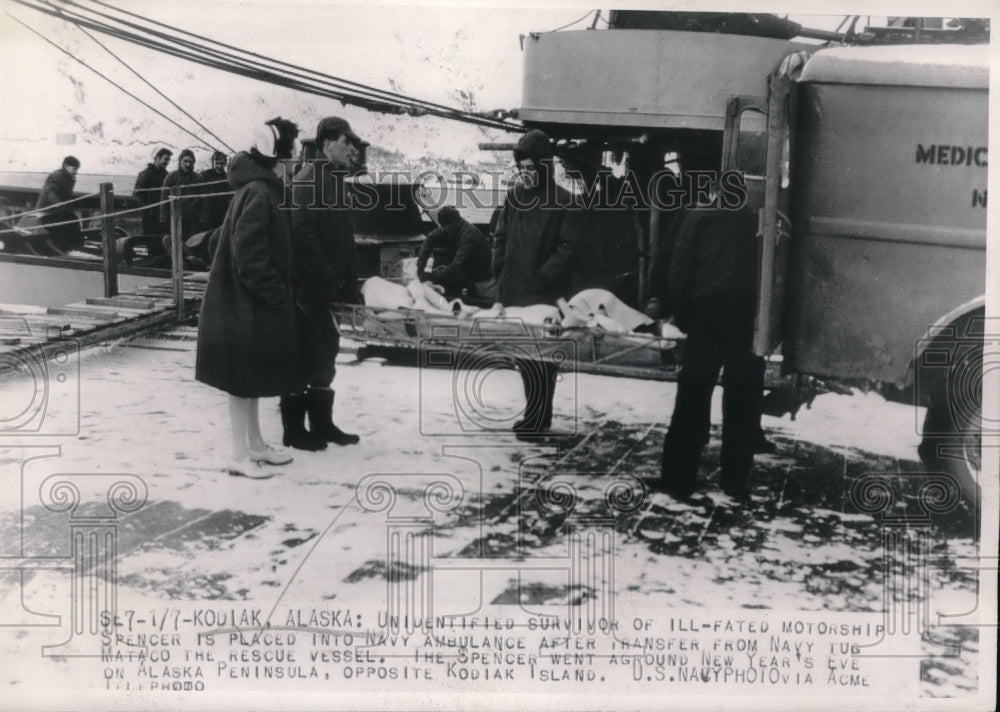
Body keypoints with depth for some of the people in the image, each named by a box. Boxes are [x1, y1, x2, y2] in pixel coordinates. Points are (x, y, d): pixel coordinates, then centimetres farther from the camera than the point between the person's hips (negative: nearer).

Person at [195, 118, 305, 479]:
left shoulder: (264, 190, 10)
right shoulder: (258, 195, -20)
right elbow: (250, 259, -24)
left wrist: (280, 295, 14)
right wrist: (279, 297, -17)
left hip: (254, 304, 10)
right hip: (245, 305, -10)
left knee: (252, 376, 17)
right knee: (244, 377, -1)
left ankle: (255, 444, 28)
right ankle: (241, 455, 8)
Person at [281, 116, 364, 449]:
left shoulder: (335, 181, 16)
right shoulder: (309, 178, -13)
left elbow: (344, 240, 18)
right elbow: (302, 234, -23)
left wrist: (349, 283, 10)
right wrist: (329, 279, -23)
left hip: (325, 288, 10)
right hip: (308, 286, -10)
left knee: (323, 353, 15)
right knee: (304, 358, -2)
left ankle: (321, 423, 24)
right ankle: (295, 429, 8)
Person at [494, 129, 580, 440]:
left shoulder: (562, 201, -6)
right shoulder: (514, 196, 11)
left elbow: (569, 247, -9)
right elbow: (502, 237, 17)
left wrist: (544, 275, -15)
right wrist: (500, 273, 7)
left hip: (544, 295, -6)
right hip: (513, 292, 6)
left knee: (539, 357, -4)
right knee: (522, 353, 11)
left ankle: (536, 420, 4)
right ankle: (537, 413, 24)